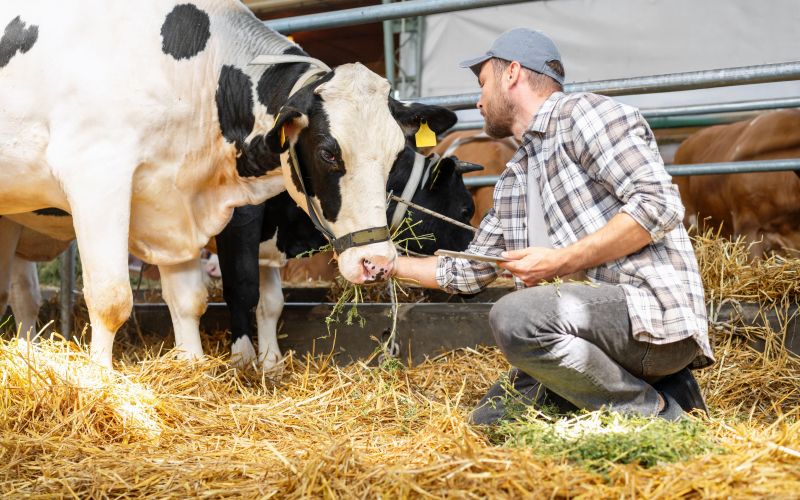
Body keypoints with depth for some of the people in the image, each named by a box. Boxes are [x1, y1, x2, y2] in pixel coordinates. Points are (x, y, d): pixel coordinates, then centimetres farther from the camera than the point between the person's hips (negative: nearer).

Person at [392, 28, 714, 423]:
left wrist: (561, 262, -17)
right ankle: (653, 392, 5)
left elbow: (659, 205, -17)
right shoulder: (513, 182, 22)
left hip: (655, 310, -9)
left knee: (515, 316, -31)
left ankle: (657, 413, -14)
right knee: (492, 419, 8)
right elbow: (469, 271, 34)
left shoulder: (584, 114, -4)